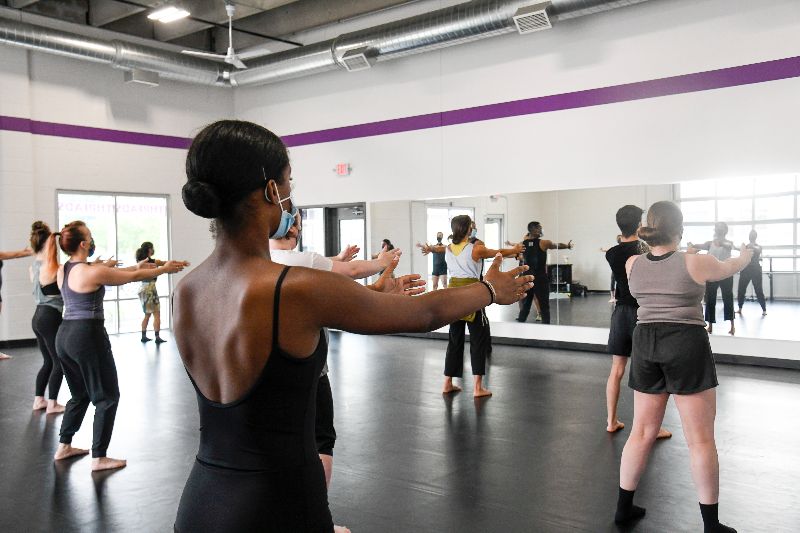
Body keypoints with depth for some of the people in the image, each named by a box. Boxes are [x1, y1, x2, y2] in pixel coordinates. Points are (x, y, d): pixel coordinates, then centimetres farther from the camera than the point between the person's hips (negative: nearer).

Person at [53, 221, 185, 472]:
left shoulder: (63, 270, 8)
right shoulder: (93, 272, -16)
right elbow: (134, 277, -6)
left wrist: (137, 265, 25)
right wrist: (164, 269, 9)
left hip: (64, 336, 9)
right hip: (87, 336, -8)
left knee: (80, 395, 24)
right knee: (107, 397, 3)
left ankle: (63, 447, 32)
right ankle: (99, 458, 4)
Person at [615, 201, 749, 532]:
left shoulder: (632, 265, 3)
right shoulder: (695, 263, -8)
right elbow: (729, 268, 13)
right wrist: (745, 255, 36)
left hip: (645, 344, 5)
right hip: (686, 345, -4)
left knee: (642, 433, 15)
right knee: (700, 440, 3)